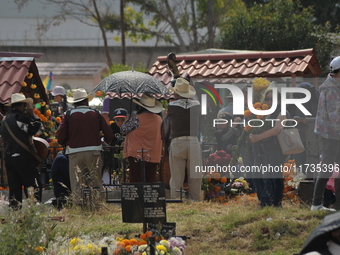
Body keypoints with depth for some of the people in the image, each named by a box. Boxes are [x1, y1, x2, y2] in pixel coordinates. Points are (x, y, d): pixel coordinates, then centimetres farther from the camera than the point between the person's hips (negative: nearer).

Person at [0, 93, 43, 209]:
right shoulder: (20, 117, -10)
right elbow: (36, 129, -12)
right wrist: (32, 115, -2)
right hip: (23, 157, -8)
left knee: (14, 188, 9)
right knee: (33, 187, -5)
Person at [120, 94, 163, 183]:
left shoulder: (137, 119, -14)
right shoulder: (159, 119, 4)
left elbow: (123, 130, -5)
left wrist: (130, 118, 9)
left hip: (137, 156, -5)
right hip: (153, 157, 5)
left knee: (136, 182, -2)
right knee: (151, 182, 7)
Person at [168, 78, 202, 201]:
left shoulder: (171, 106, -4)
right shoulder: (196, 105, 4)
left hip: (177, 142, -2)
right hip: (193, 141, 2)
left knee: (176, 178, 2)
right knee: (195, 177, 6)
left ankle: (176, 200, -1)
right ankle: (196, 201, 6)